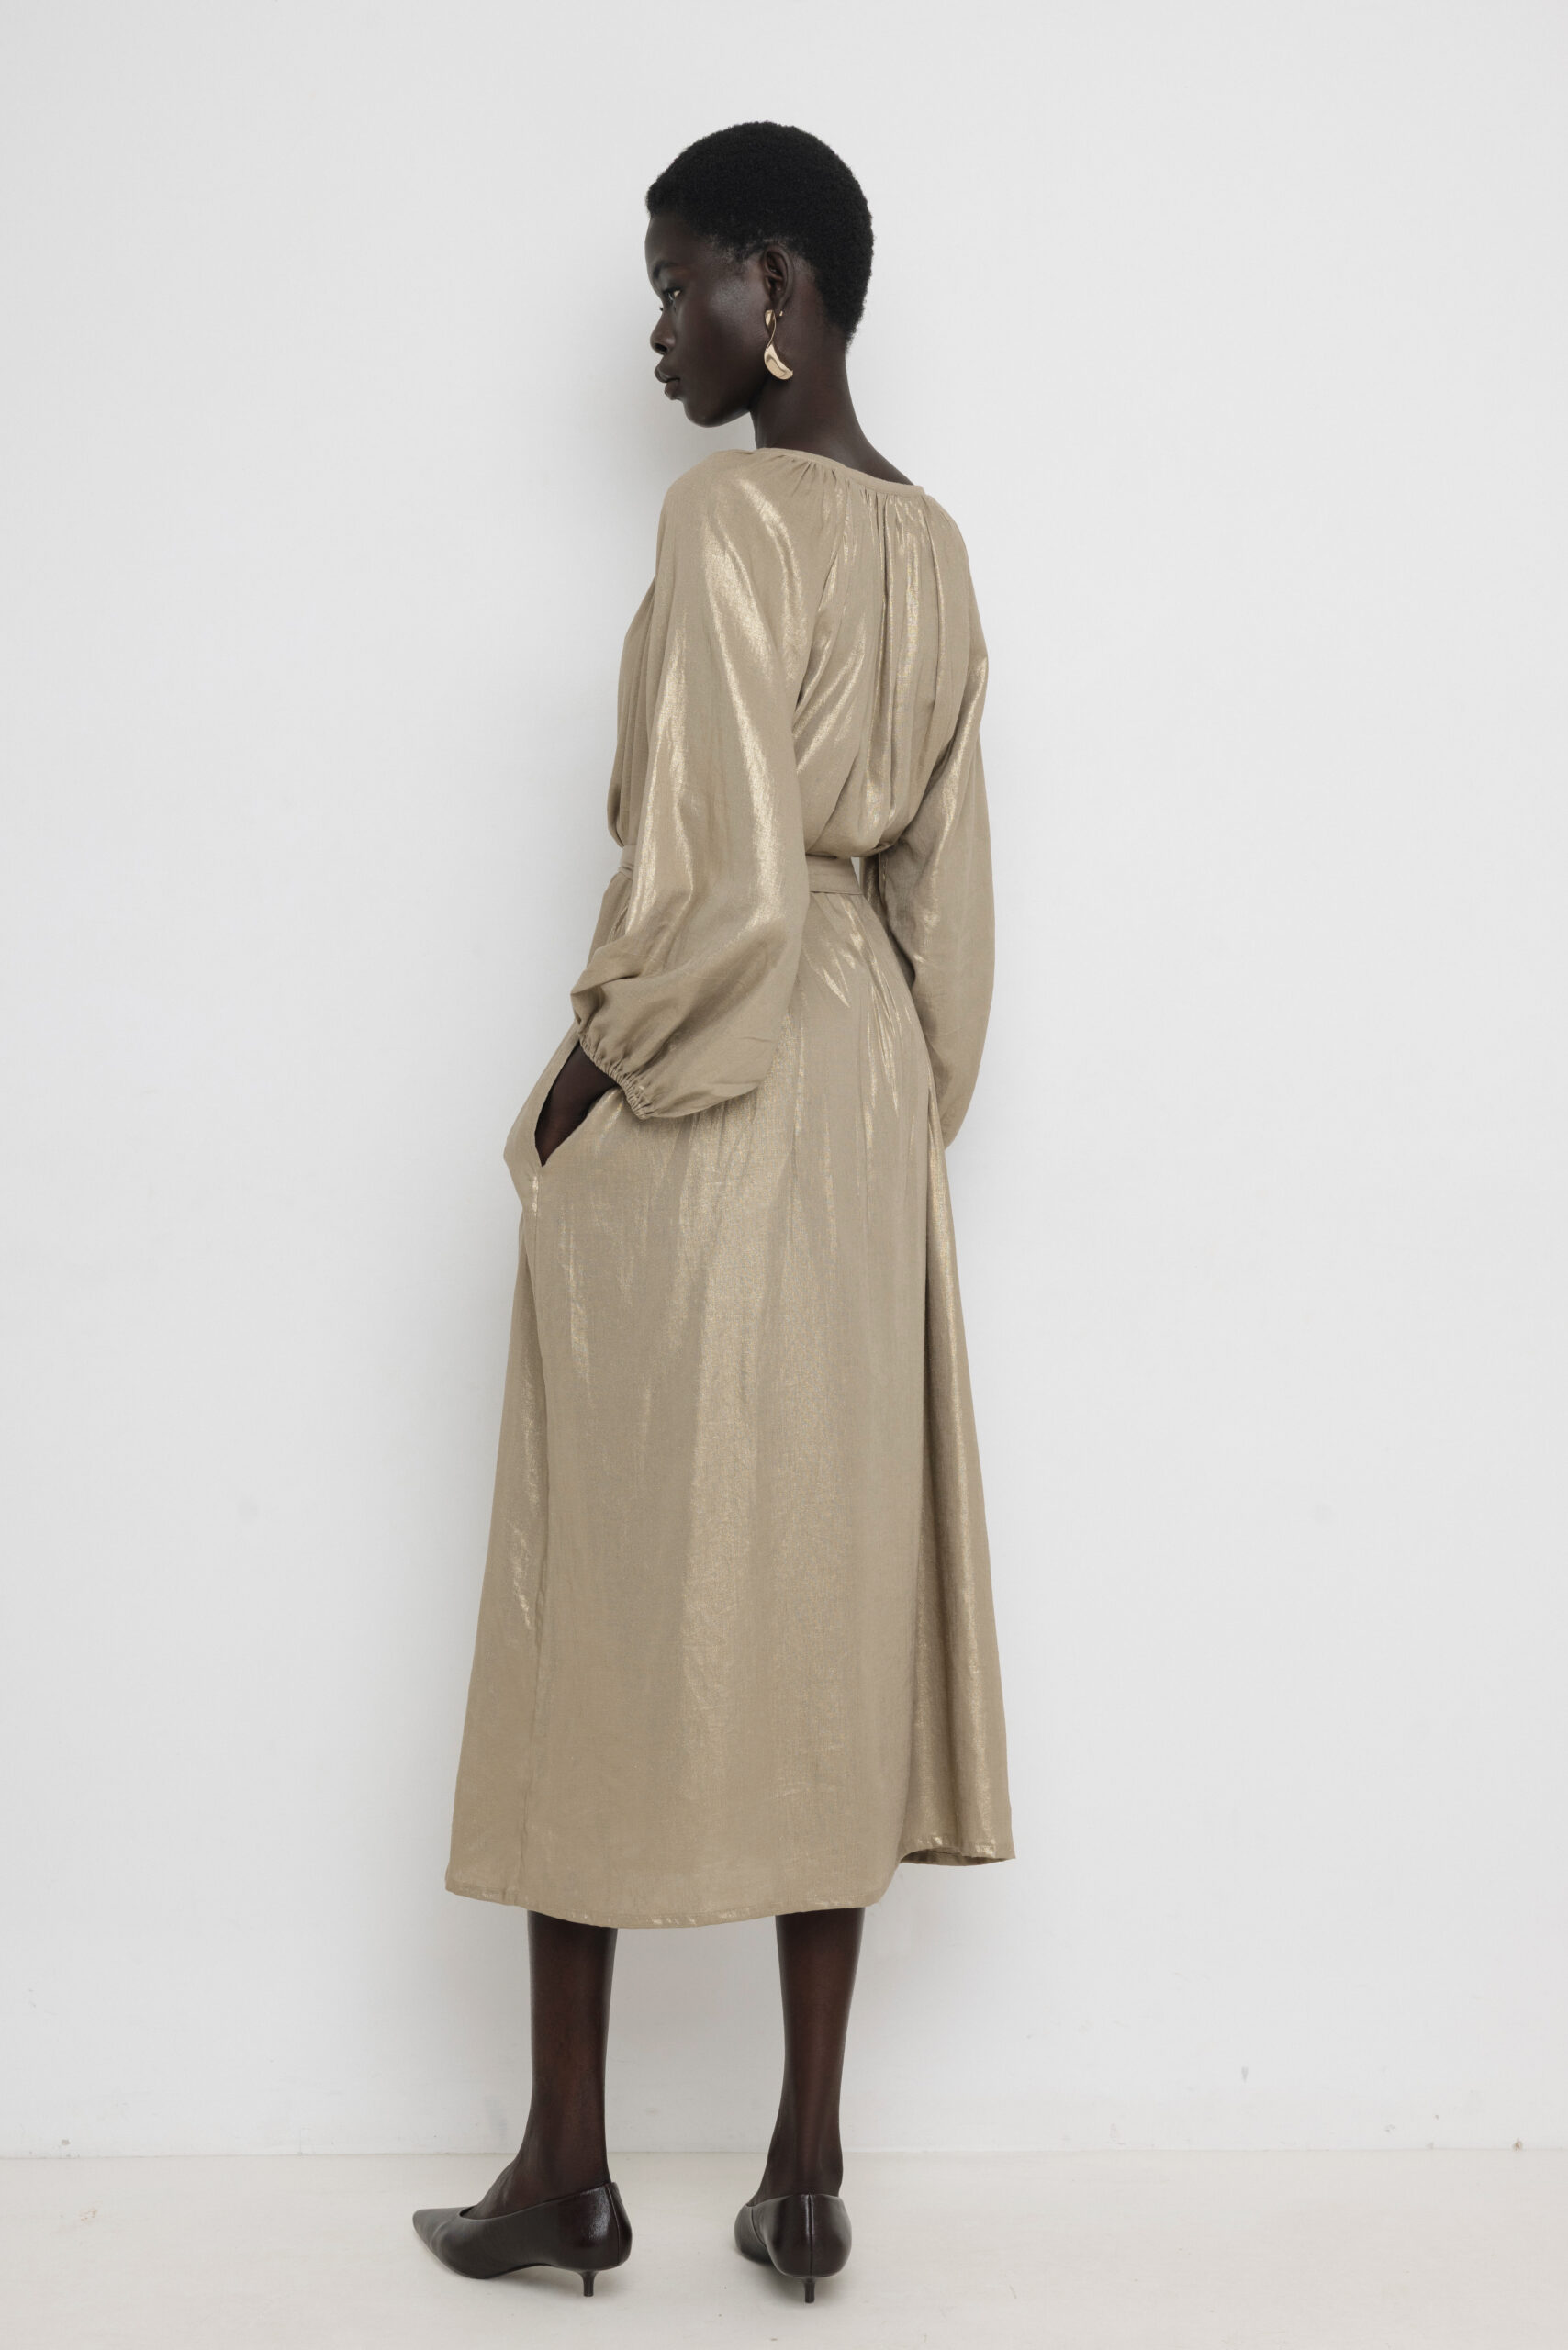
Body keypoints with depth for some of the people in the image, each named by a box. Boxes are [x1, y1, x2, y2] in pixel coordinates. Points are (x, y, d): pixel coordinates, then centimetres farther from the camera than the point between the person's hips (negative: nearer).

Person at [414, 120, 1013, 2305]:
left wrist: (592, 1078, -7)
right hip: (866, 1100, 8)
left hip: (690, 1109, -8)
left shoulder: (731, 512, -13)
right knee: (828, 1603, 9)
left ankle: (570, 2166, 15)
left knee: (607, 1608, 3)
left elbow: (718, 880, -20)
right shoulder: (931, 543, 12)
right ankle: (809, 2166, 17)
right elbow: (947, 889, 13)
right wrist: (901, 1114, 19)